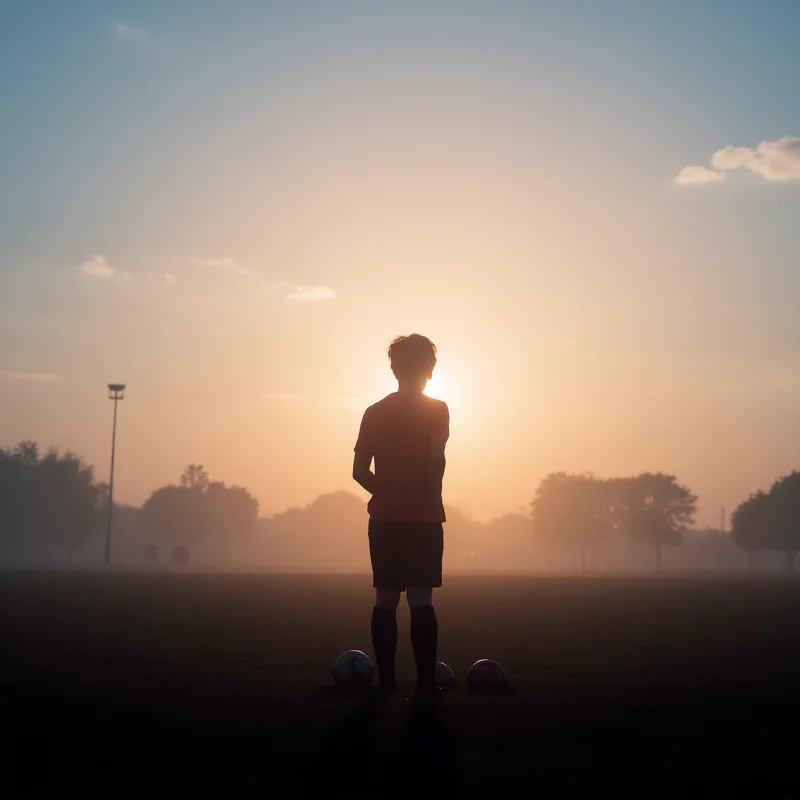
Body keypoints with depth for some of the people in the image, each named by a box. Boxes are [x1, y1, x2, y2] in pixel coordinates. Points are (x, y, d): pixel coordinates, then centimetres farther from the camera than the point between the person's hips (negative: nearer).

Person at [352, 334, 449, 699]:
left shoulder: (374, 412, 6)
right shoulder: (437, 410, -4)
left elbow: (360, 470, 3)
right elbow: (436, 458, -18)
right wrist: (432, 494, -4)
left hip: (384, 517, 3)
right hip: (424, 517, -3)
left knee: (386, 598, 8)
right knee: (421, 598, -3)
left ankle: (386, 679, 9)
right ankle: (426, 681, -6)